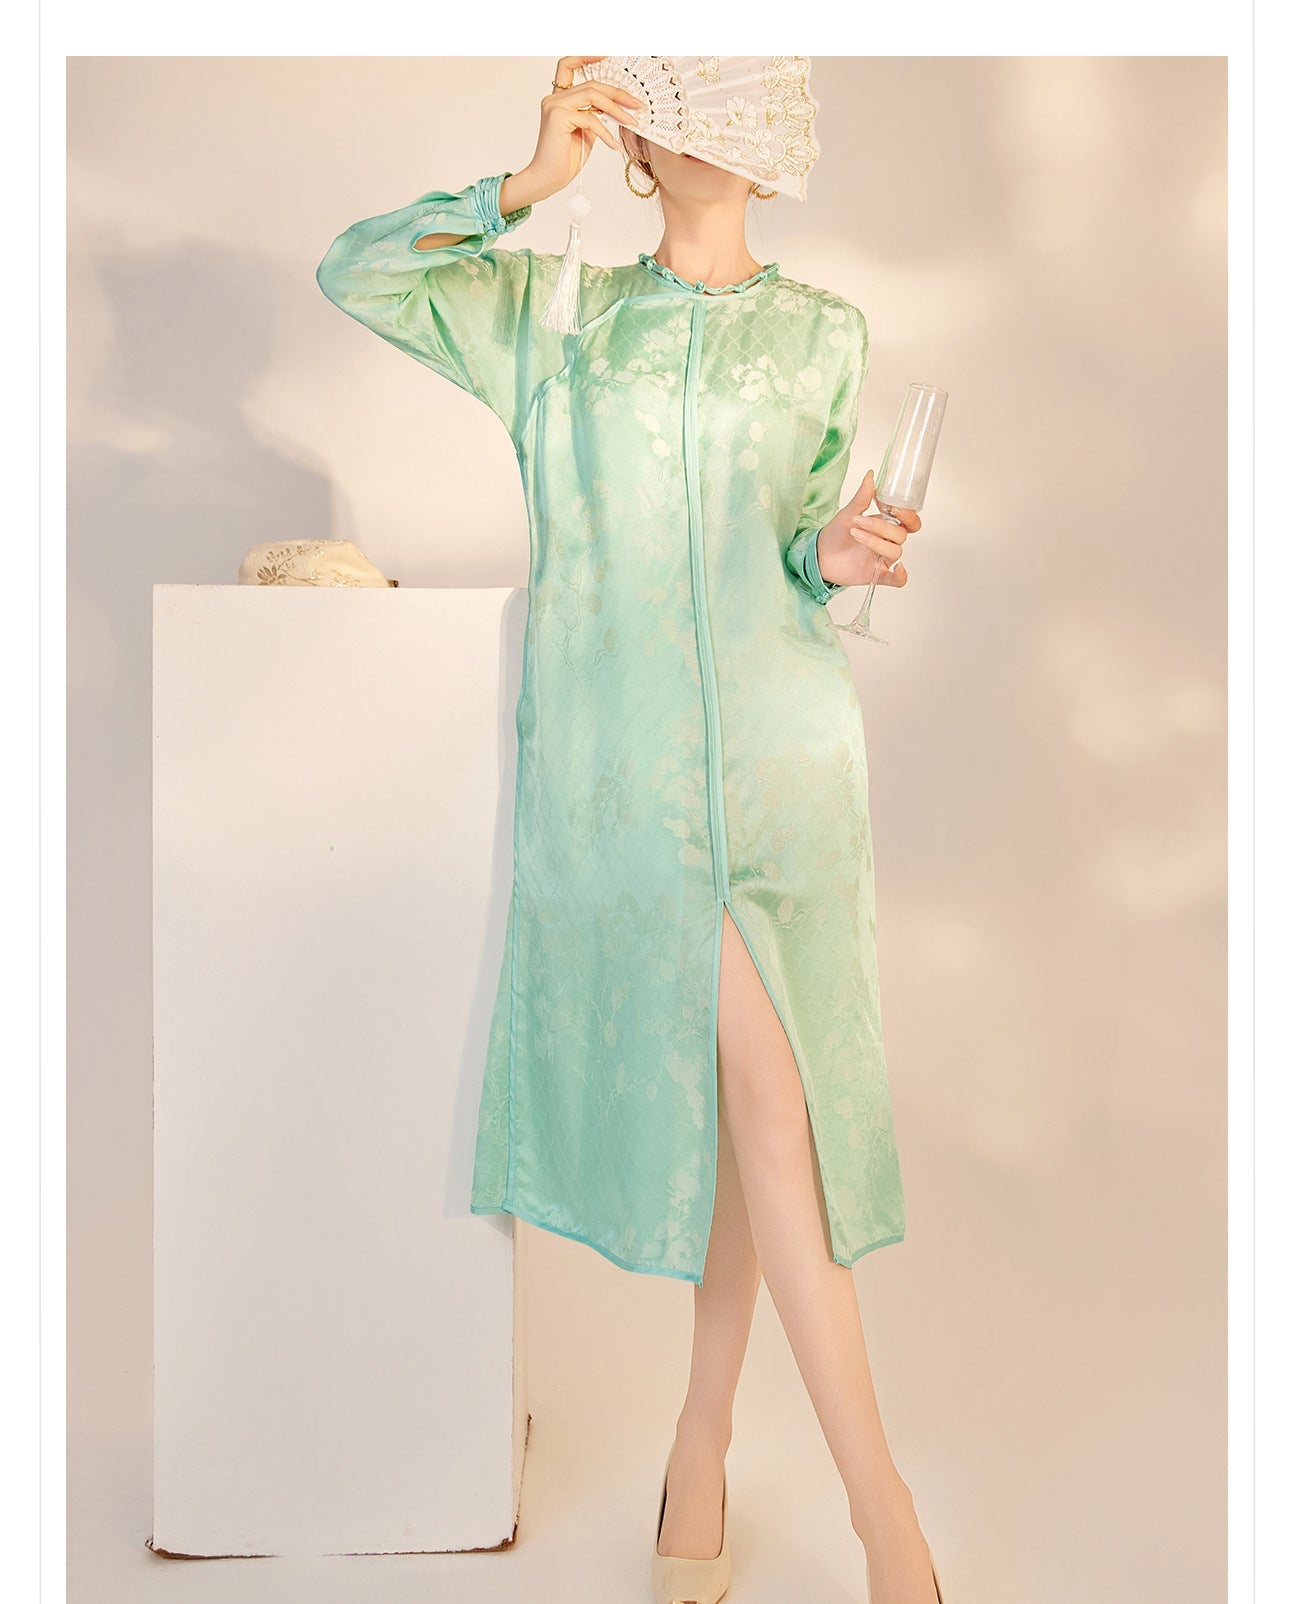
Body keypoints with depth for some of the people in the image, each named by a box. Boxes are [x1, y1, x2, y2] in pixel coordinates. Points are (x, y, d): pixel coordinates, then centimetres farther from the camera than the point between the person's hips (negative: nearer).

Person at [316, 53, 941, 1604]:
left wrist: (841, 556, -6)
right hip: (616, 749, -2)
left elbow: (799, 539, 17)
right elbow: (353, 271, 4)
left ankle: (704, 1441, 19)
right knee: (759, 1082, -8)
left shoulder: (823, 334, 14)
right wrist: (534, 179, -5)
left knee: (758, 1094, 0)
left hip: (781, 735, 2)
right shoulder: (553, 310, 12)